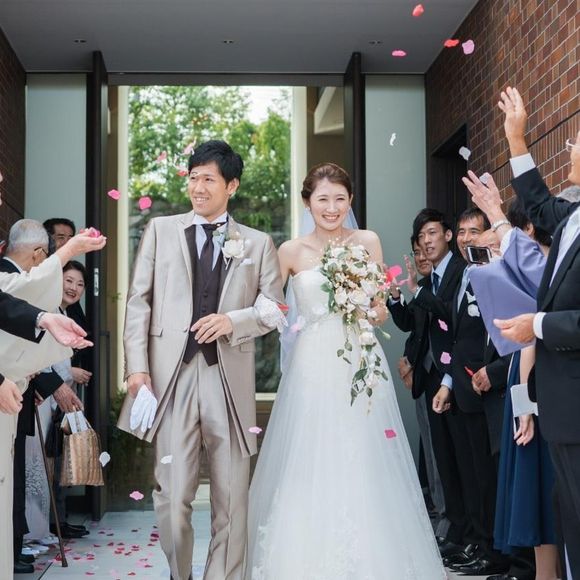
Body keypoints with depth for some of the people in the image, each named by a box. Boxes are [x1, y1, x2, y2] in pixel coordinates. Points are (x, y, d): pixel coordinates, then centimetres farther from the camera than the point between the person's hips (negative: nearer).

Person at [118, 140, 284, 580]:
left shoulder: (258, 244, 12)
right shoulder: (161, 230, 11)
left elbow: (275, 309, 8)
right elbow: (139, 300, 6)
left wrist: (232, 320, -11)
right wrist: (137, 366, -3)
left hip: (230, 378, 1)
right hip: (171, 375, -1)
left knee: (231, 494, 5)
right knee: (172, 493, -2)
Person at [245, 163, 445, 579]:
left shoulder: (367, 242, 5)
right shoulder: (292, 252, 3)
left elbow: (382, 311, 7)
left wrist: (372, 310, -13)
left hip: (362, 365, 1)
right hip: (314, 368, -1)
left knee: (365, 474, 1)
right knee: (310, 474, -1)